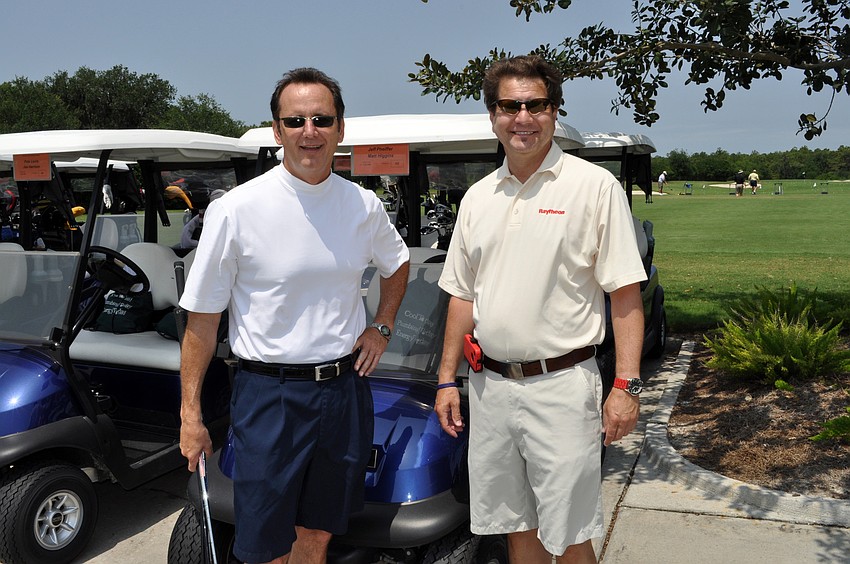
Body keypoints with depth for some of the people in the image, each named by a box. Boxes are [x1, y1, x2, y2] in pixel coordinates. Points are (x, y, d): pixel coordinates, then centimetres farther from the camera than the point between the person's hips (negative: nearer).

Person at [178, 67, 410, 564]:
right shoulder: (236, 210, -12)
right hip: (269, 393, -3)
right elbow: (202, 319, -7)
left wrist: (383, 326, 7)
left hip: (345, 388, 4)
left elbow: (397, 264, 21)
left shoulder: (365, 205, 1)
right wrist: (191, 415, -7)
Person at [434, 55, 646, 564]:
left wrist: (626, 385, -15)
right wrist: (447, 379, 10)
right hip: (490, 386, 5)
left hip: (561, 385, -5)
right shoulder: (478, 197, 10)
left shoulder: (595, 186, -6)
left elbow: (626, 294, -8)